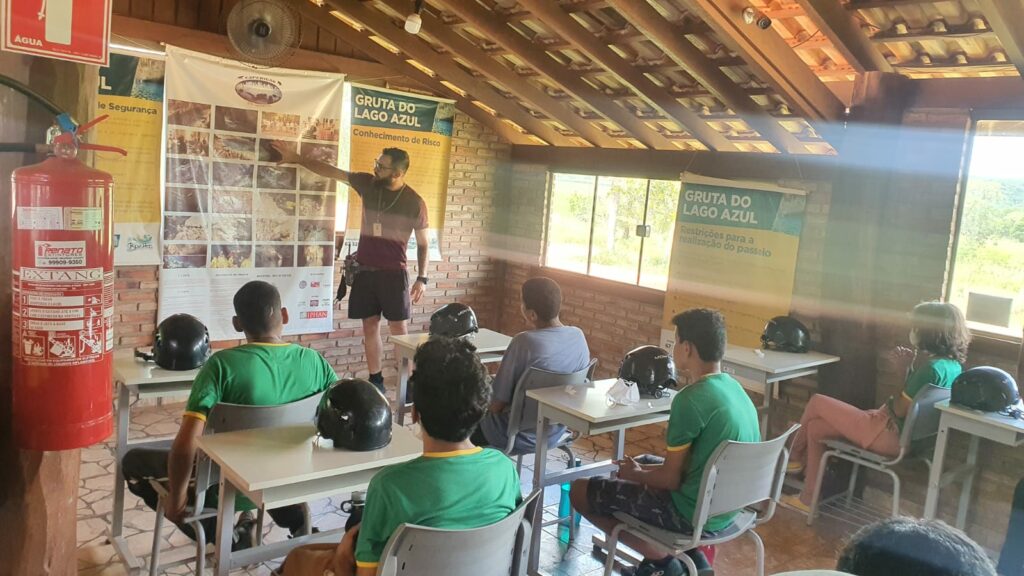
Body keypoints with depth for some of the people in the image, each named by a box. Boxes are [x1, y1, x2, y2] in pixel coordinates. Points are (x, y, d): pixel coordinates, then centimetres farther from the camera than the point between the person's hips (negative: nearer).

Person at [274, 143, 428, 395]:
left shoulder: (414, 202, -9)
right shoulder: (367, 183, 1)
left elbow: (423, 243, -1)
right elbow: (331, 171, 8)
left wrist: (422, 278, -6)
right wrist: (297, 158, 6)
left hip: (393, 273, -4)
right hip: (364, 270, 4)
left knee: (399, 329, -4)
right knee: (370, 326, 7)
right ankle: (375, 381, 17)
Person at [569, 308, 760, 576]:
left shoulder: (689, 400, -24)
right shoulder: (734, 387, 3)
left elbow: (670, 479, -18)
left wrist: (635, 475, 2)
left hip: (693, 512, -9)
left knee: (581, 491, 1)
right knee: (644, 464, 31)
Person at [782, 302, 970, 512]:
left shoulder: (932, 367, -24)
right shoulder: (952, 364, 6)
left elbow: (900, 410, -19)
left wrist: (905, 369, -10)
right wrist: (908, 370, 1)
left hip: (890, 434, -10)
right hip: (902, 433, 10)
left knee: (817, 403, 2)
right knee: (815, 428, 13)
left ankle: (794, 458, 26)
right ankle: (808, 498, 18)